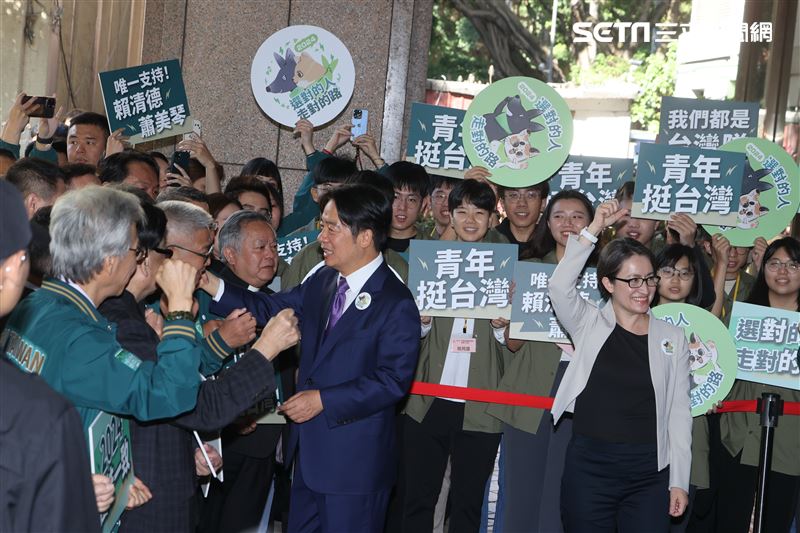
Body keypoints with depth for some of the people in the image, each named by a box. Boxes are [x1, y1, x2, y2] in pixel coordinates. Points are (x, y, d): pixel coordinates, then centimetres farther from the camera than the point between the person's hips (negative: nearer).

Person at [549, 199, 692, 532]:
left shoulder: (672, 338, 6)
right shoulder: (589, 325, 3)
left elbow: (679, 412, 6)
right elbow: (560, 287, -17)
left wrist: (679, 481, 2)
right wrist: (594, 230, -19)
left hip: (650, 473, 1)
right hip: (588, 467, -1)